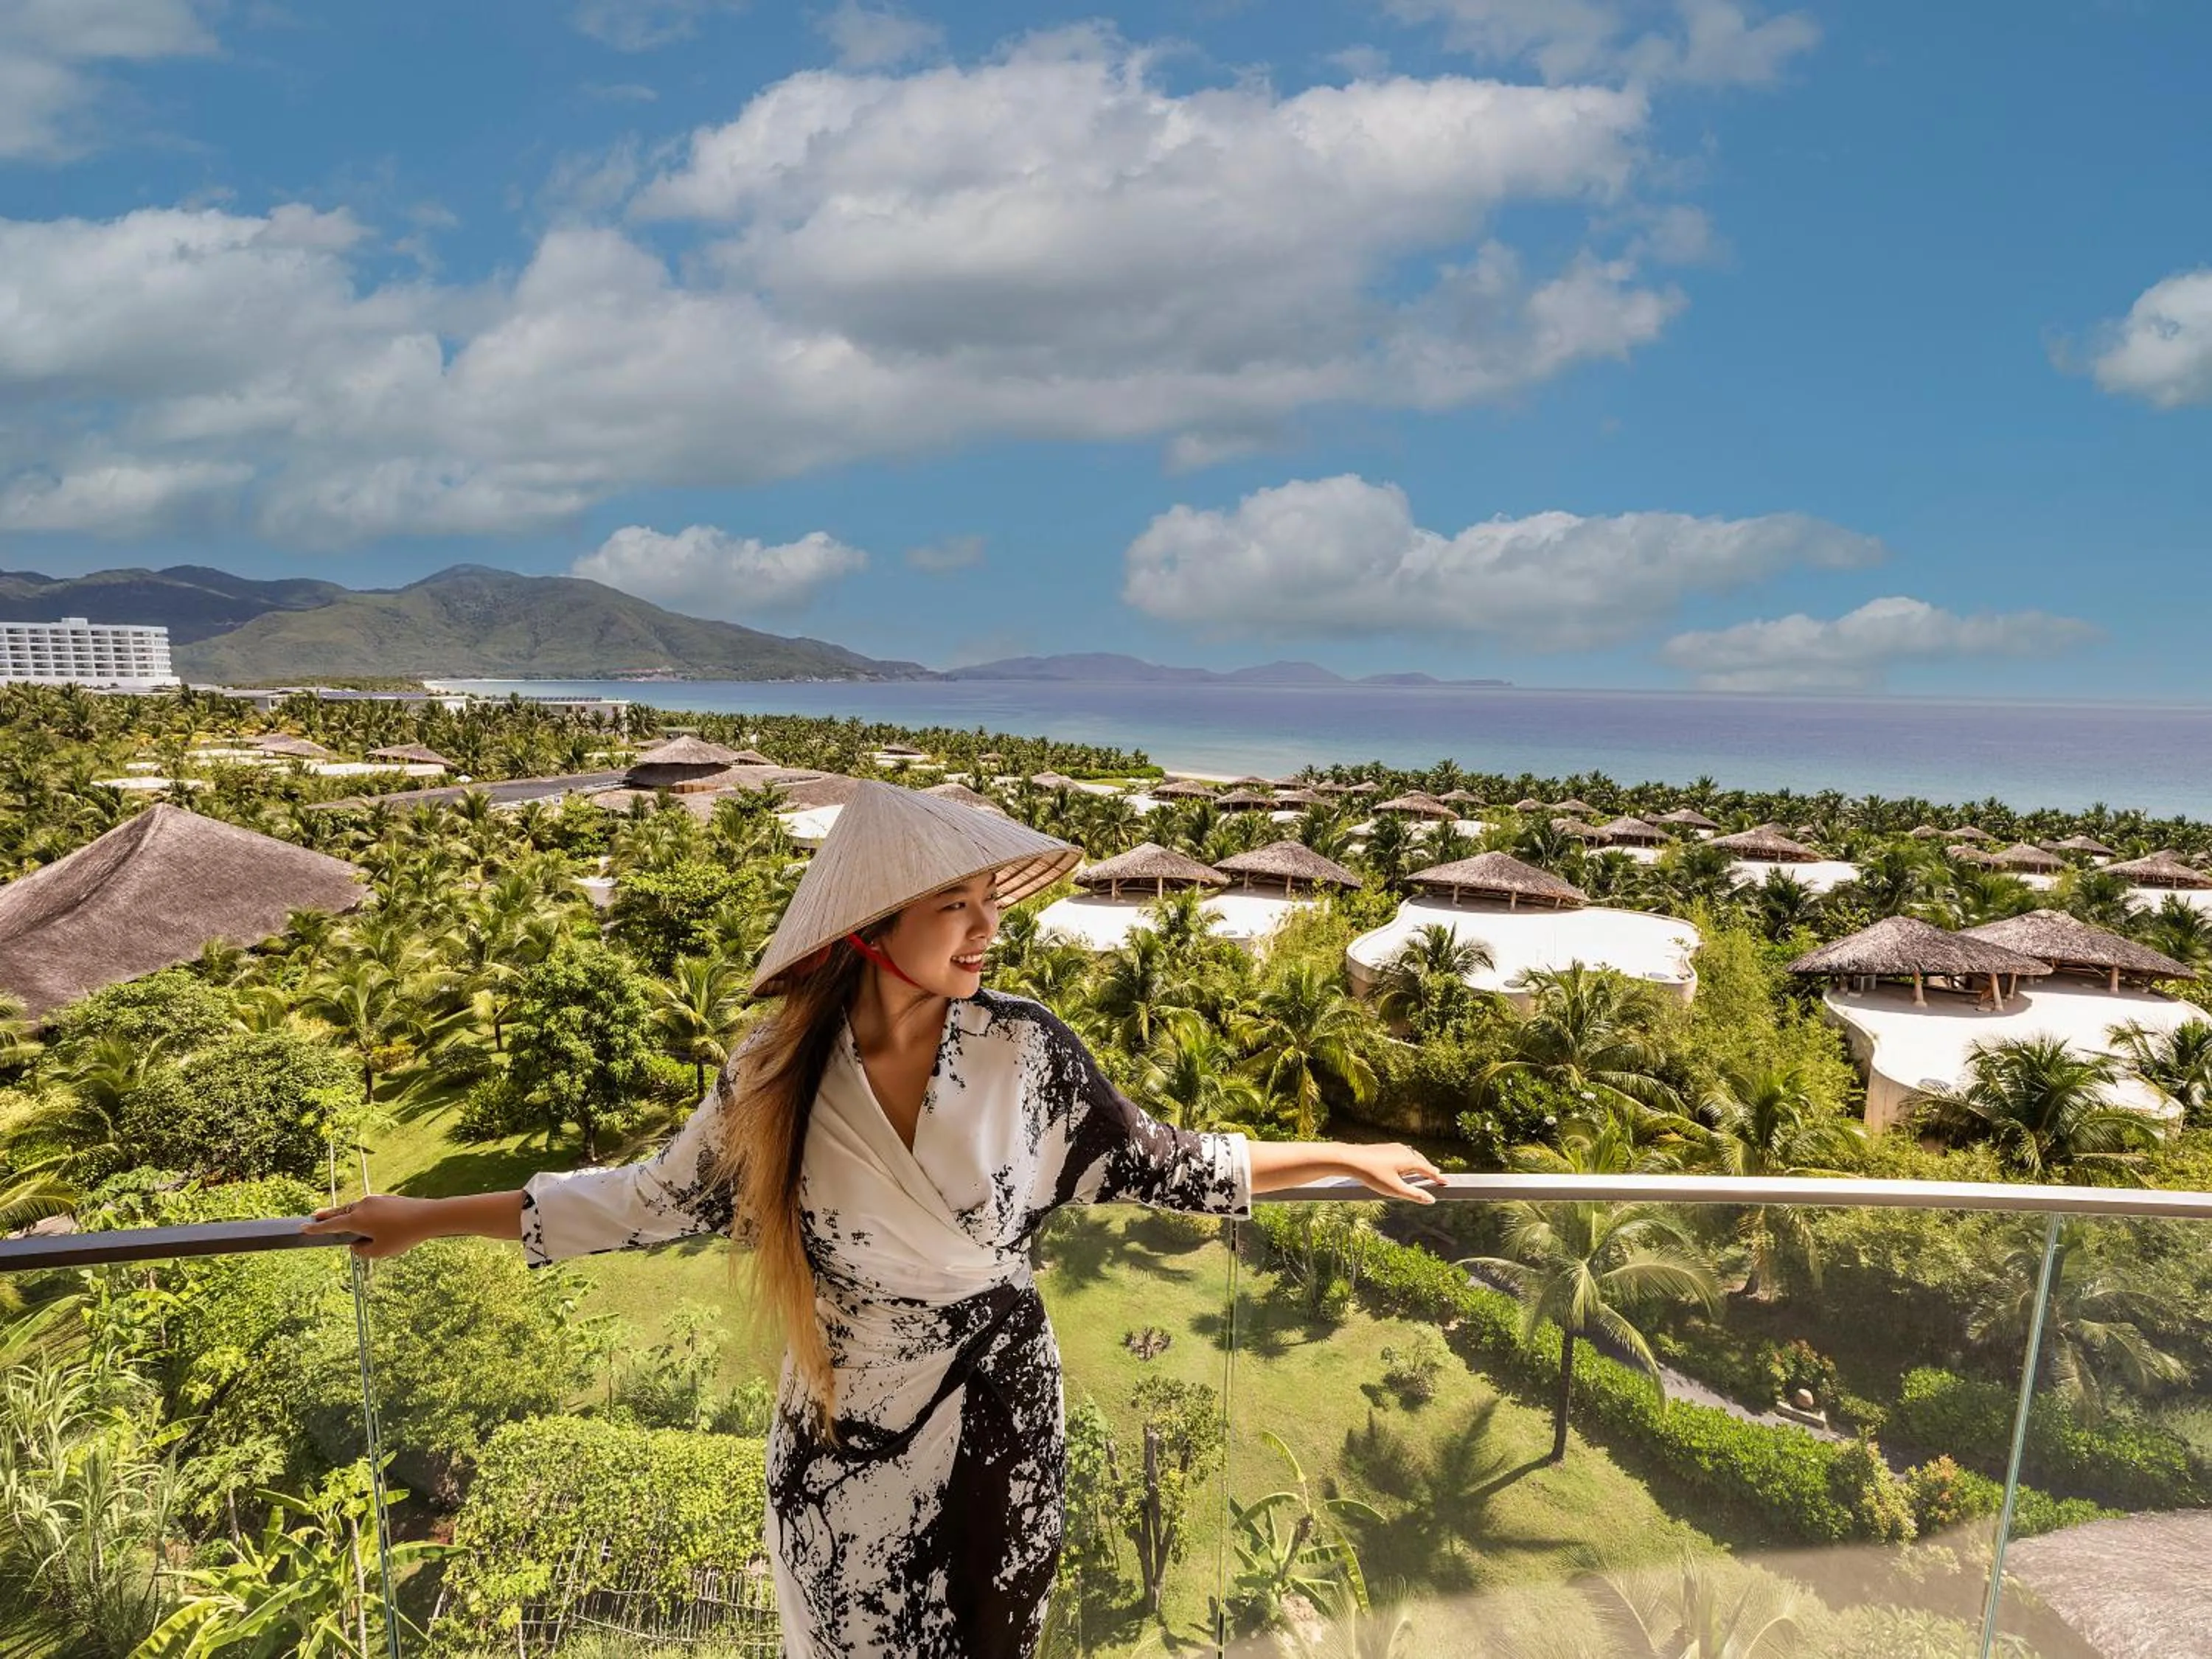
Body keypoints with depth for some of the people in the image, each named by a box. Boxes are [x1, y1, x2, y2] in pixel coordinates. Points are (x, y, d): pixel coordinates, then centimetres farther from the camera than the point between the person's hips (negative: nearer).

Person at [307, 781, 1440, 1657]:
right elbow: (657, 1199, -1)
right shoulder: (779, 1072, -15)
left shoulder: (1026, 1048, -17)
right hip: (842, 1439, 1)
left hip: (998, 1426, 0)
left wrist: (1341, 1156, -1)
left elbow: (1153, 1165, -5)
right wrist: (435, 1218, 3)